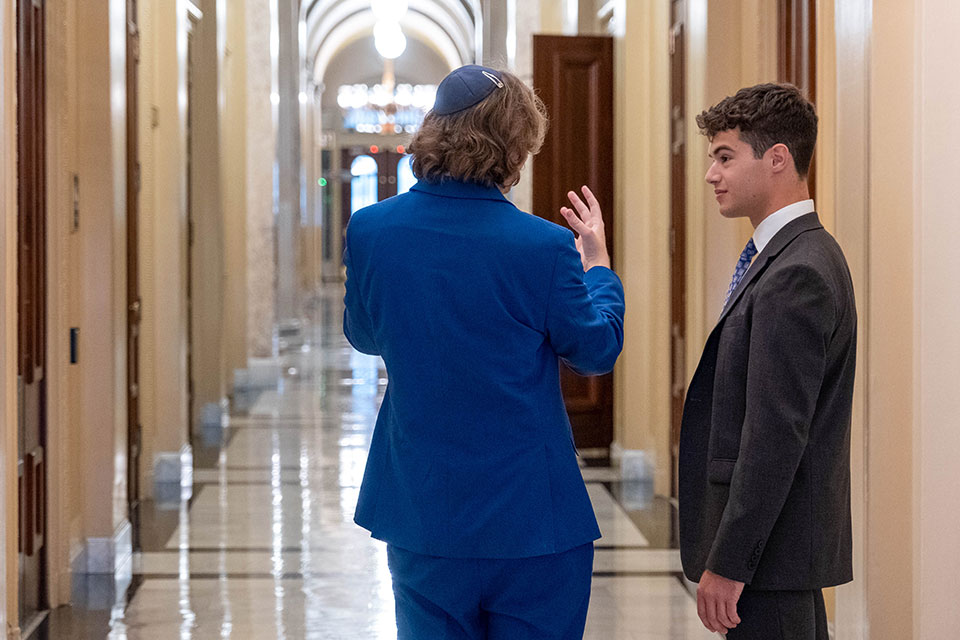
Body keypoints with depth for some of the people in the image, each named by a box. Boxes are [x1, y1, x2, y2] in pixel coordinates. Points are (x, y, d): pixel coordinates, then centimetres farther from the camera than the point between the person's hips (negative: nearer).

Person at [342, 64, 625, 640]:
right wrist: (596, 263, 15)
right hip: (531, 519, -3)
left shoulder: (370, 230, -6)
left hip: (420, 510, 4)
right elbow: (597, 350, -2)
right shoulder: (545, 247, -17)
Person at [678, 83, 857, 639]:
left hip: (770, 549, -10)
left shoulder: (797, 275, -19)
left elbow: (774, 437, -23)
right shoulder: (801, 255, 13)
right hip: (789, 544, 10)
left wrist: (728, 562, -20)